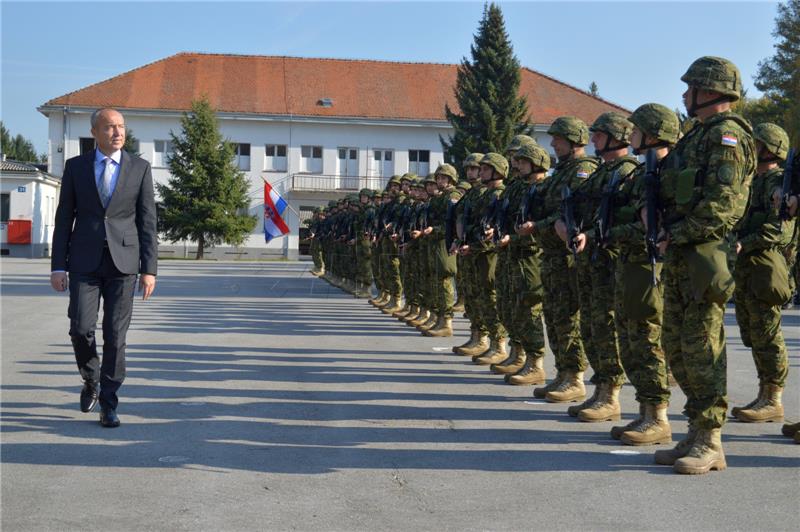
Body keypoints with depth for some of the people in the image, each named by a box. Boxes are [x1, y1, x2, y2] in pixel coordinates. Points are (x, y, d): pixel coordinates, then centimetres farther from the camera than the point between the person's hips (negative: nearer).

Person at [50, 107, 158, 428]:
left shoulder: (140, 168, 4)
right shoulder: (75, 167, 6)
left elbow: (147, 221, 2)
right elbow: (64, 218, 6)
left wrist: (149, 269, -4)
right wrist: (58, 266, 0)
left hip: (123, 261, 0)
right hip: (85, 261, 1)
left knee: (116, 335, -1)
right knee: (81, 328, -8)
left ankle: (108, 404, 10)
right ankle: (91, 379, 22)